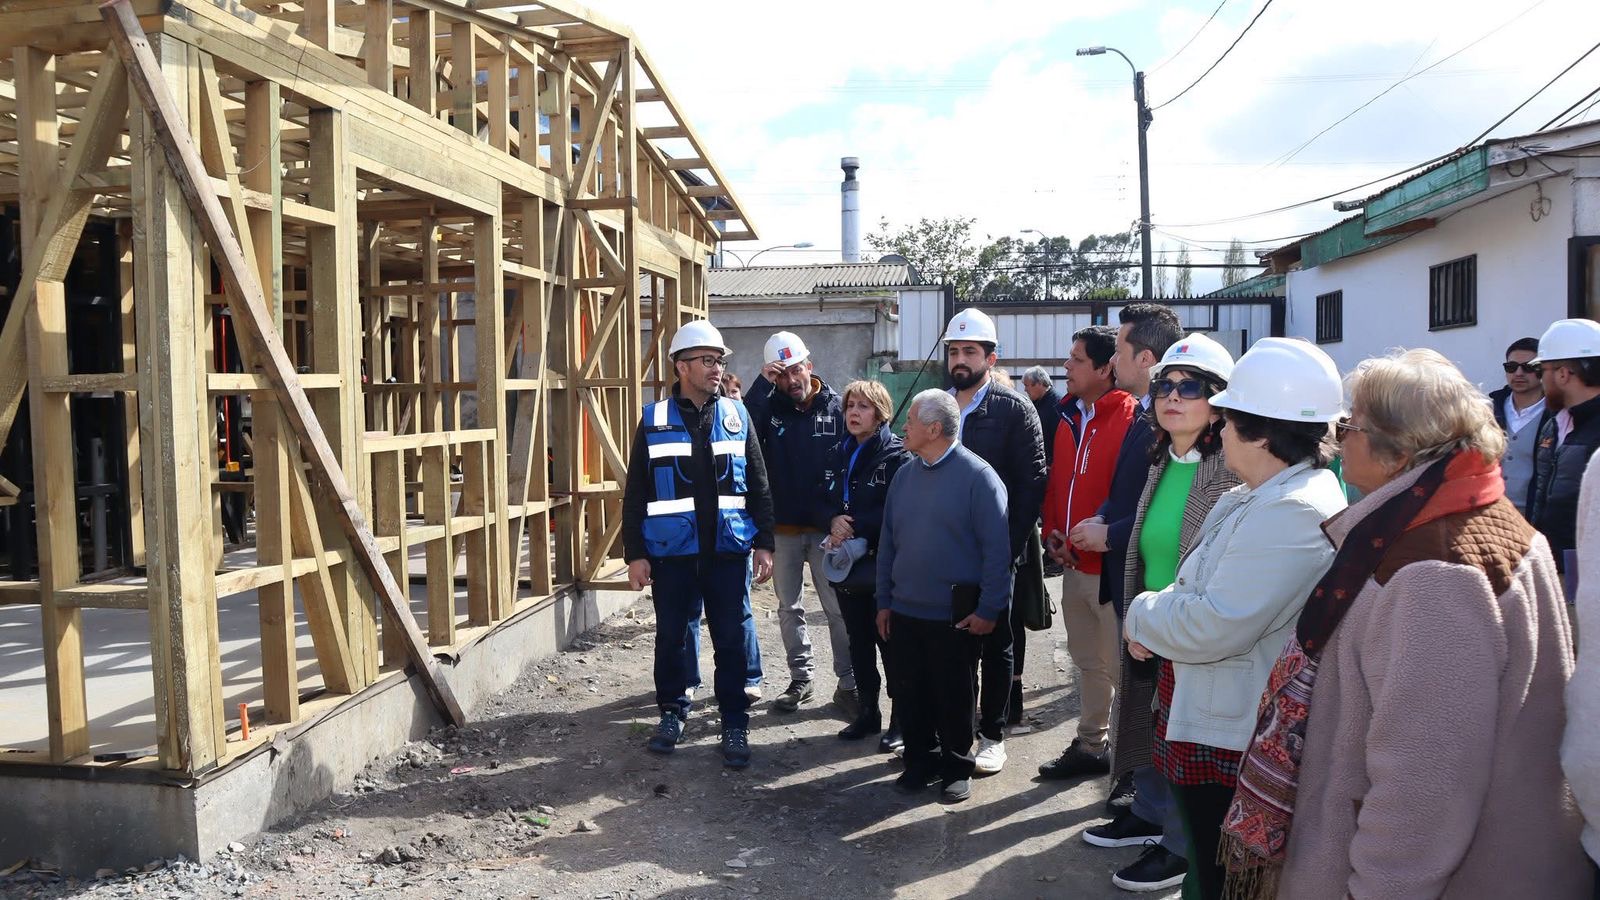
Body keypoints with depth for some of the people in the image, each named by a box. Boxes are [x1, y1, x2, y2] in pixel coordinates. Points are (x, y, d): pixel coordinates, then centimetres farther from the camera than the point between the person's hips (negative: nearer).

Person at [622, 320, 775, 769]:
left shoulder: (736, 414, 5)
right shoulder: (654, 420, 0)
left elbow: (758, 485, 8)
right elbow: (635, 493, 2)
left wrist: (764, 542, 3)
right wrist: (635, 554, -2)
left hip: (728, 548, 1)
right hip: (672, 550, 0)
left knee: (731, 640, 5)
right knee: (670, 637, 10)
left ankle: (735, 725, 17)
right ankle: (672, 713, 29)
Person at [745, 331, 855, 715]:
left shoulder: (837, 407, -5)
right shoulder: (769, 406, 0)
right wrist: (761, 384, -22)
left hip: (827, 527, -3)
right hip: (782, 528, 3)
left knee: (838, 608, 2)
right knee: (789, 608, 13)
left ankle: (848, 683, 13)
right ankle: (800, 679, 26)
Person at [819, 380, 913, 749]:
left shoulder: (897, 455, -9)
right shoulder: (838, 455, 12)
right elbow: (822, 501, 11)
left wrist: (855, 526, -18)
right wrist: (833, 522, -10)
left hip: (883, 564, -6)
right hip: (847, 563, 6)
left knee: (889, 640, 1)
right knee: (858, 640, 13)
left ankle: (901, 719, 14)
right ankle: (868, 712, 26)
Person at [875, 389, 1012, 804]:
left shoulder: (977, 475, -12)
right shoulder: (905, 475, 8)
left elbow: (997, 547, -13)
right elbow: (887, 542, 12)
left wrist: (989, 609, -15)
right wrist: (884, 600, 10)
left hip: (955, 615, -5)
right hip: (904, 612, 6)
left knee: (954, 698, 8)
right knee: (910, 694, 12)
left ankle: (957, 767, 25)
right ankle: (921, 761, 29)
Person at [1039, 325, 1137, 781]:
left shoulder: (1130, 417, -14)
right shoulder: (1069, 416, 10)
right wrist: (1053, 532, 7)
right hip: (1074, 563, 8)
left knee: (1119, 668, -1)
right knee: (1087, 661, 19)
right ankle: (1091, 746, 33)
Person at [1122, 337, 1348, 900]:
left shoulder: (1292, 514, -25)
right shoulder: (1256, 498, 9)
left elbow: (1216, 627, -29)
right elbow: (1202, 589, 17)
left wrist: (1142, 615, -11)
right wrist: (1157, 619, -2)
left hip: (1229, 742, -10)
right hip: (1213, 725, 10)